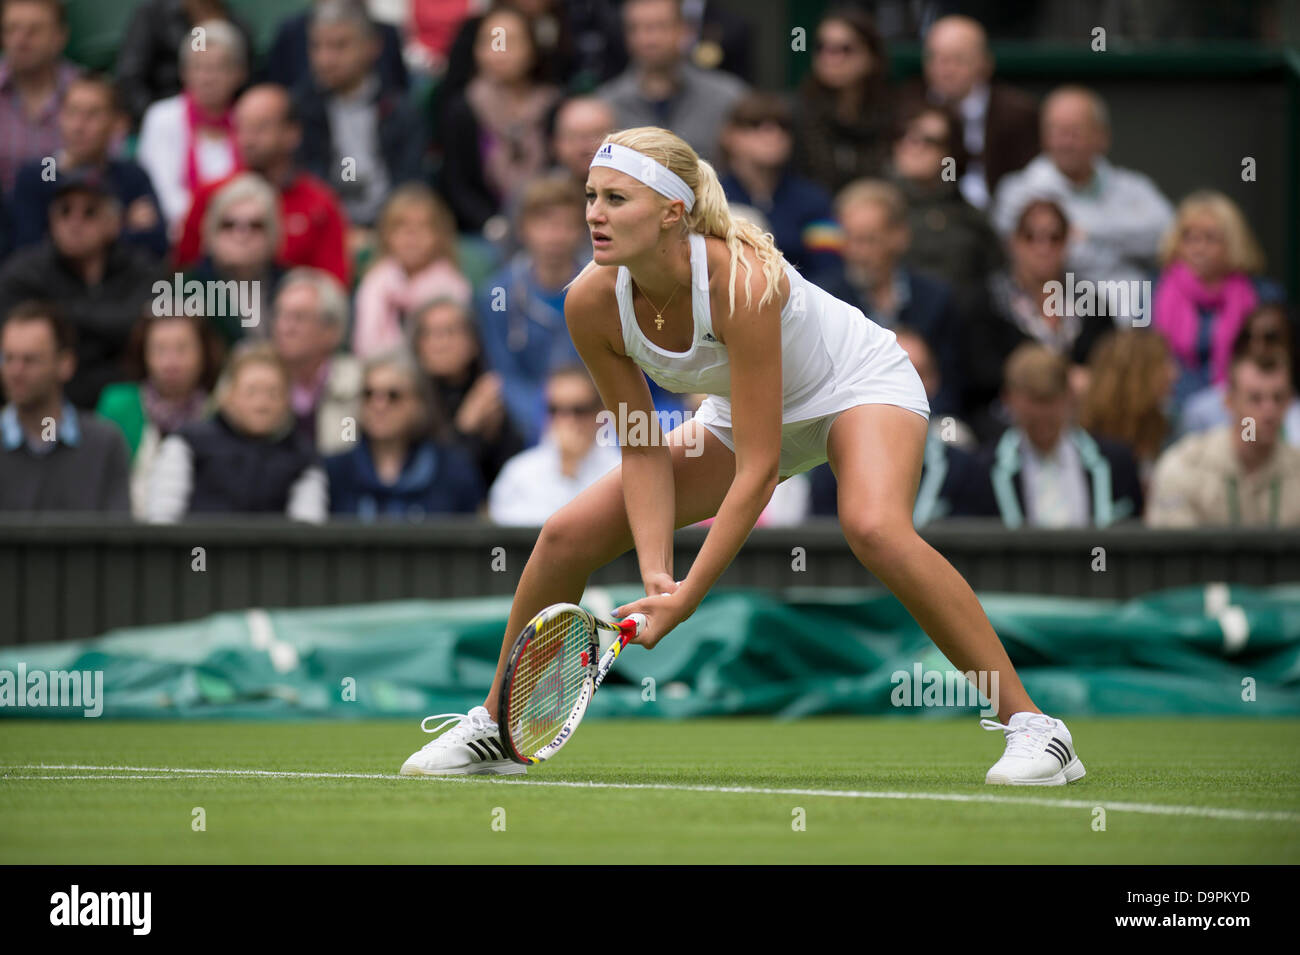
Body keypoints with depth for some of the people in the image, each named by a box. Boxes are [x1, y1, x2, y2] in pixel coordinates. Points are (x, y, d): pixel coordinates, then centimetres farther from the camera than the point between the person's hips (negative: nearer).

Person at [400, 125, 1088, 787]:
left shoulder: (742, 281, -38)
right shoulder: (593, 304, -22)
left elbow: (757, 471, -35)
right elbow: (643, 452, -12)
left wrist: (689, 594, -36)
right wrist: (656, 576, -24)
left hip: (860, 387, -6)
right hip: (743, 413, 6)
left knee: (874, 526, -36)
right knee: (567, 535, -3)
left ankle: (1031, 727, -30)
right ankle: (494, 729, 17)